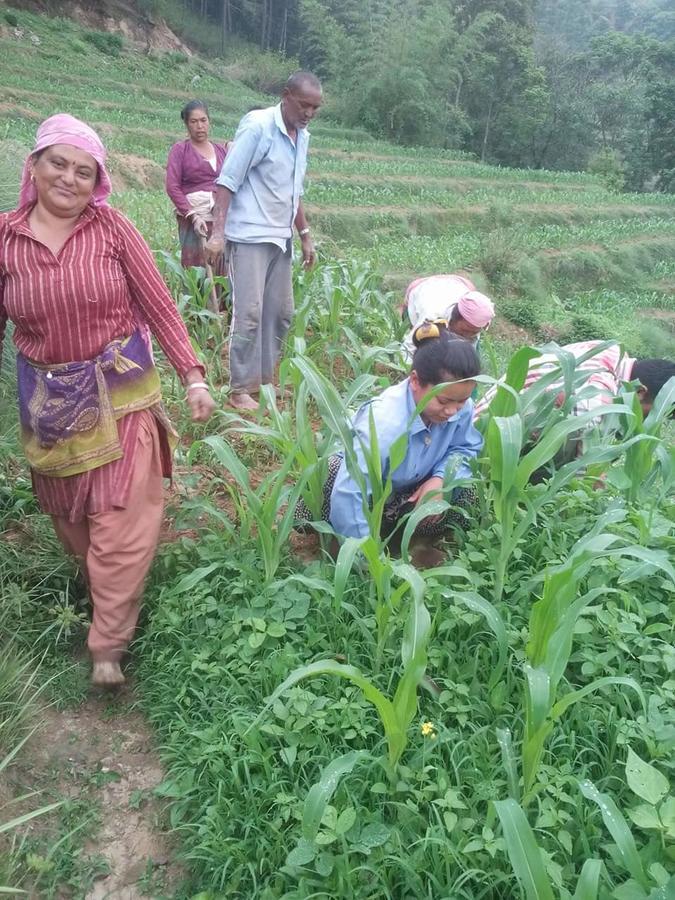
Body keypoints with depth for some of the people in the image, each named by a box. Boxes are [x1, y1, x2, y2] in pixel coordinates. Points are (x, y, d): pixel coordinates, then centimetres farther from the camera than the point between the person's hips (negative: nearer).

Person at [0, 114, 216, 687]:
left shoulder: (111, 227, -6)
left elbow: (159, 303, -5)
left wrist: (193, 375, -10)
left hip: (119, 392, -2)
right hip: (49, 401, 3)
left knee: (121, 516, -3)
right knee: (70, 514, 16)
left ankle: (108, 646, 10)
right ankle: (104, 592, 44)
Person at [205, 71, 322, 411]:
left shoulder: (302, 136, 12)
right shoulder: (257, 126, -11)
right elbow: (228, 181, -14)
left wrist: (305, 234, 20)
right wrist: (217, 232, -21)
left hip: (280, 237, 8)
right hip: (250, 236, -8)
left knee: (280, 312, 11)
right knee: (249, 313, -8)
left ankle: (264, 378, 23)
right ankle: (240, 389, 1)